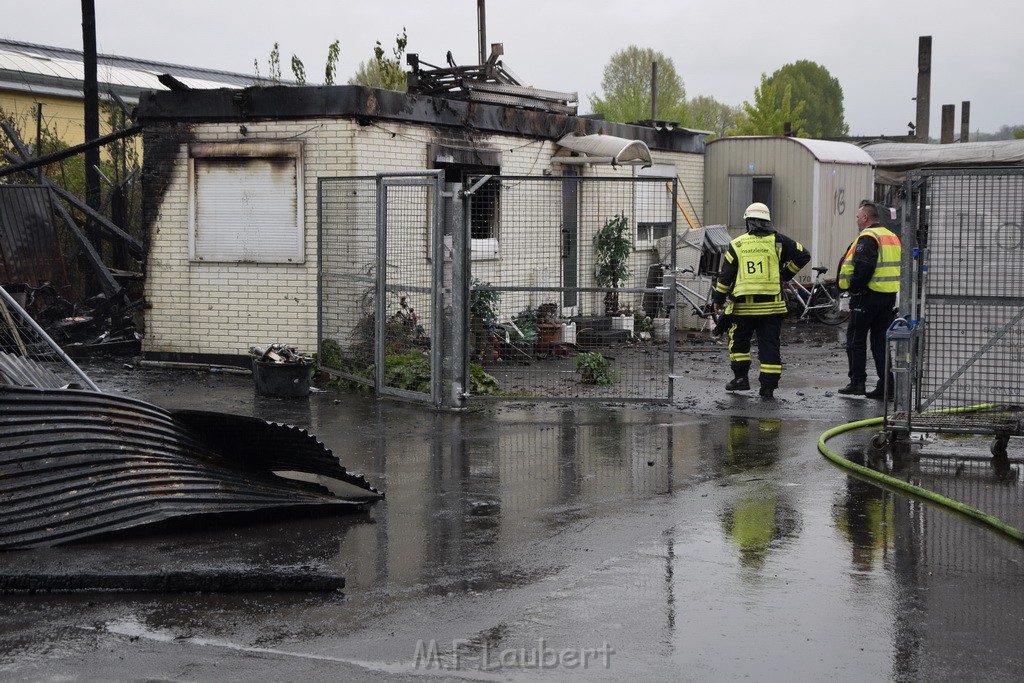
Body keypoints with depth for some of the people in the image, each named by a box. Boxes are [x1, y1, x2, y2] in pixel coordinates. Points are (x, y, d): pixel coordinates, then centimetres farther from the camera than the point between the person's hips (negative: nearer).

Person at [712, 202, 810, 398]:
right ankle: (768, 386, 3)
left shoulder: (737, 244, 3)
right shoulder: (777, 241, 2)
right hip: (771, 306, 0)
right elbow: (803, 255, 3)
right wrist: (785, 274, 14)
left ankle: (741, 376, 12)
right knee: (770, 345, 4)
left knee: (739, 342, 17)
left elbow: (726, 275, 3)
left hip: (743, 306, 0)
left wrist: (718, 299, 13)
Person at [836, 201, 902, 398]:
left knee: (856, 339, 2)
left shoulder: (867, 237, -12)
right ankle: (885, 385, 8)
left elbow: (864, 266, -25)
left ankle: (857, 382, 0)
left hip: (868, 295, -8)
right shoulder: (893, 237, 17)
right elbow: (898, 267, 18)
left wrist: (853, 286, -12)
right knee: (881, 340, 11)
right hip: (889, 296, 8)